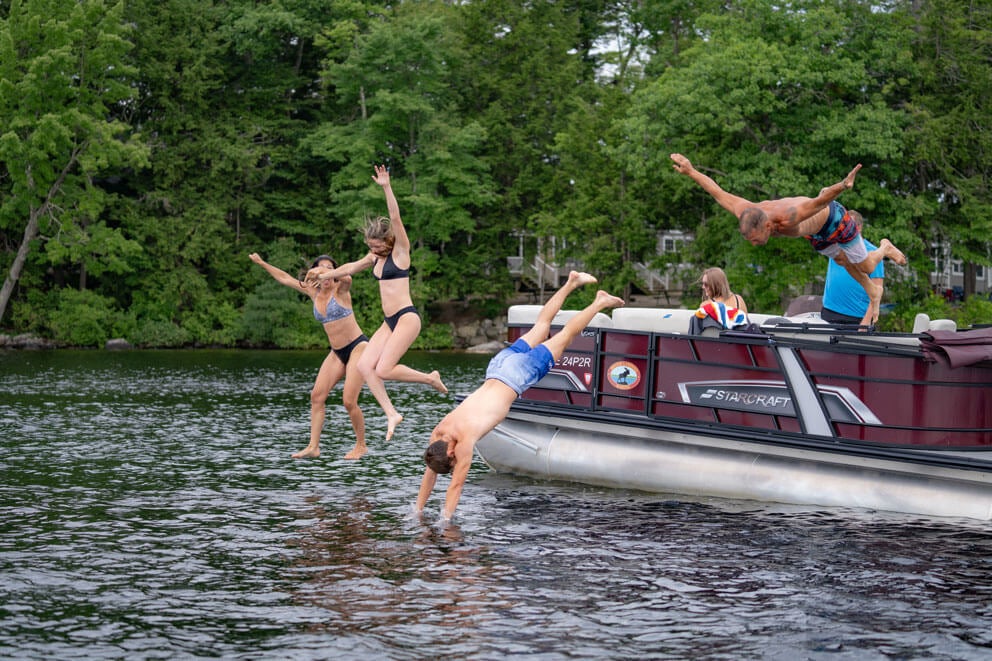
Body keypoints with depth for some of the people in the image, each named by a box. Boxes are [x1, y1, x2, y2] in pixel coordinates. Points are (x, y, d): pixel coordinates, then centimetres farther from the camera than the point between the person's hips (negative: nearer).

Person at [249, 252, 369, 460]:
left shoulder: (340, 290, -9)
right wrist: (262, 263, 24)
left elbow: (346, 278, -35)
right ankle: (313, 447, -2)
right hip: (337, 352, 7)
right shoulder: (314, 293, 8)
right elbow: (285, 278, 19)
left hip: (357, 347, -7)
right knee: (317, 396, -3)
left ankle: (361, 446, 3)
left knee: (349, 401, -12)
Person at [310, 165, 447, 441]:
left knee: (383, 370, -17)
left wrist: (387, 188, -28)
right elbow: (351, 268, 33)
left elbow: (396, 218, -19)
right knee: (364, 365, -8)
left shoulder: (400, 251, -5)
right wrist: (326, 274, 44)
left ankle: (430, 378, 5)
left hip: (407, 317, -8)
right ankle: (391, 413, -4)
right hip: (389, 322, 8)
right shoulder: (375, 258, 16)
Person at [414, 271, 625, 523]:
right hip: (499, 364, 5)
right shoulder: (438, 432, -14)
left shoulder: (465, 439, -30)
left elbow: (456, 484, -28)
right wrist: (417, 510, -6)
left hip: (517, 375, -5)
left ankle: (600, 302, 25)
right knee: (540, 326, 24)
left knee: (564, 336, 12)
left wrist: (445, 519, -25)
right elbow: (430, 474, -4)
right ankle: (571, 283, 39)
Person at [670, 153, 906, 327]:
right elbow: (718, 192, -22)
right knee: (841, 261, 27)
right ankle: (873, 293, 51)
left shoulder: (788, 220, -51)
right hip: (815, 231, 6)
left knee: (866, 266, 15)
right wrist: (691, 172, -18)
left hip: (832, 218, -6)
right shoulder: (747, 215, -33)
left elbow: (821, 202, -62)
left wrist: (842, 186, -79)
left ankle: (884, 248, 48)